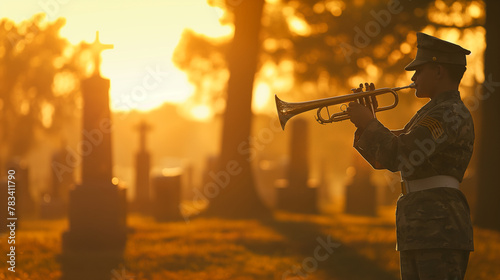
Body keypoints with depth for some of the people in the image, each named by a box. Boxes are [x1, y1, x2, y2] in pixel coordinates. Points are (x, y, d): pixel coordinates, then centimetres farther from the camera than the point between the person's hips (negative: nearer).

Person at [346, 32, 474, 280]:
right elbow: (381, 158, 24)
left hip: (440, 228, -10)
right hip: (418, 231, 10)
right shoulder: (428, 115, 22)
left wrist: (367, 123, -8)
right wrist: (368, 120, 10)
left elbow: (397, 157, -21)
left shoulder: (450, 114, -12)